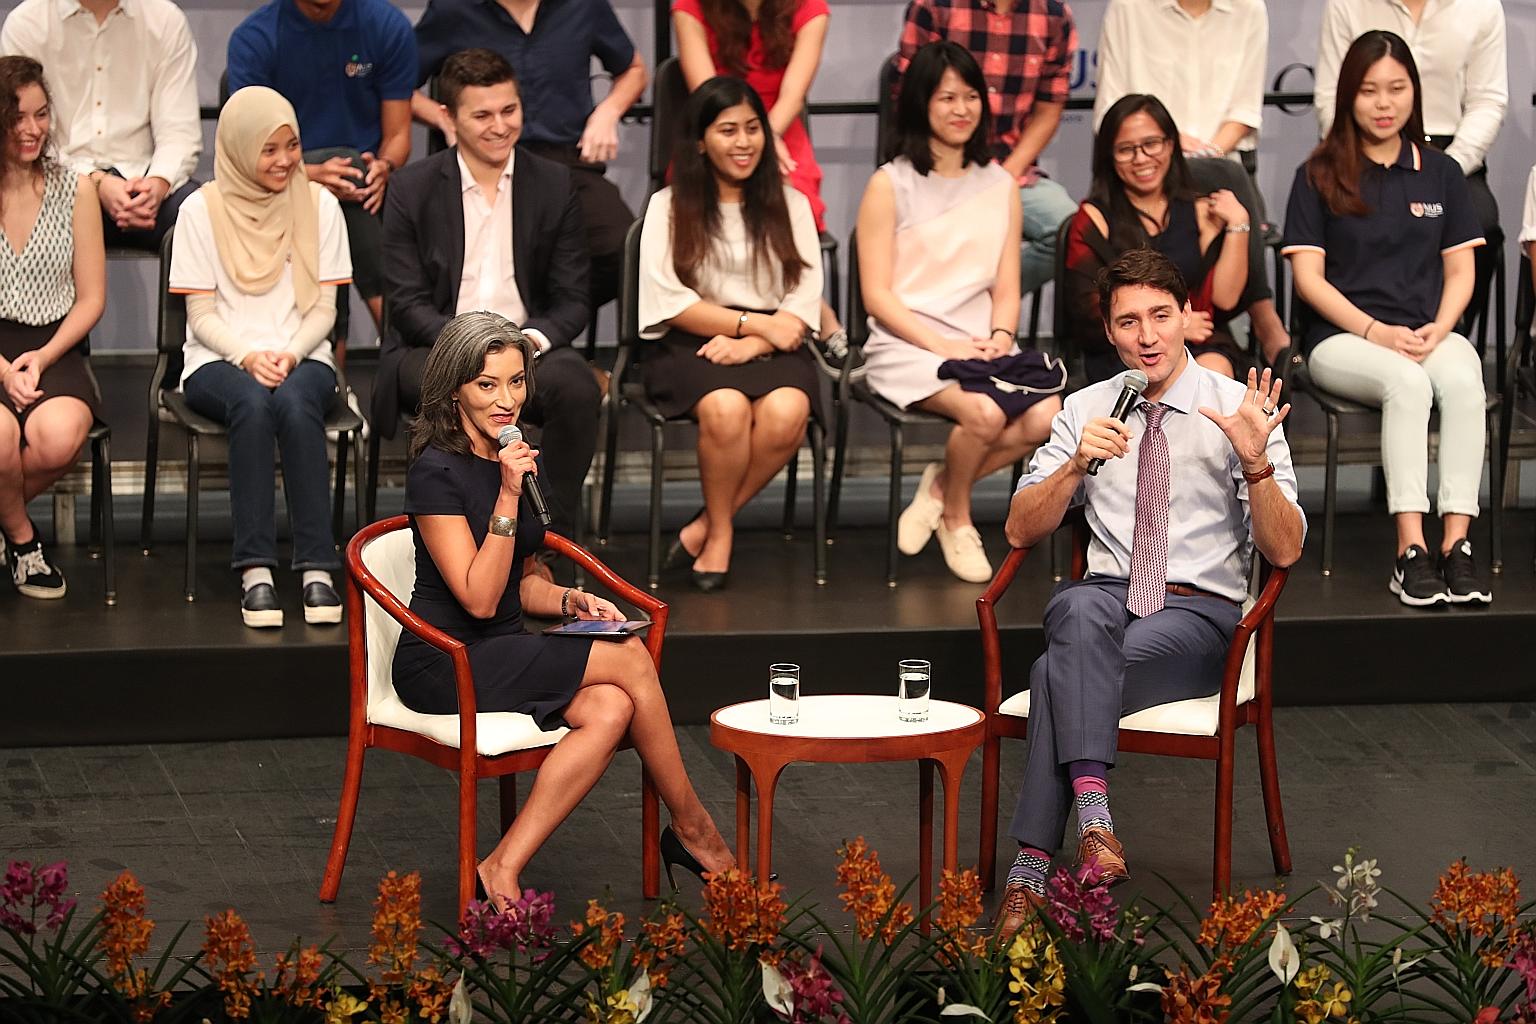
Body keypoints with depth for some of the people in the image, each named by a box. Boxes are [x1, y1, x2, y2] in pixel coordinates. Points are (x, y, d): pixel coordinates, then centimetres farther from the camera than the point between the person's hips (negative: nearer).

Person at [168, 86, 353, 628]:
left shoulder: (320, 206, 8)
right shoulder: (202, 210, 2)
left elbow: (324, 309, 6)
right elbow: (202, 315, 0)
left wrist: (288, 355, -13)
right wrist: (249, 357, -18)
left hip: (302, 357, 1)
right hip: (218, 360, -1)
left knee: (295, 405, -35)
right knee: (252, 404, -36)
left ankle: (317, 569, -38)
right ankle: (255, 572, -40)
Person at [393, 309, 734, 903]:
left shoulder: (514, 459, 11)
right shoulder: (438, 472, -14)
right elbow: (479, 599, -20)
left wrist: (569, 602, 2)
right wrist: (508, 496, -24)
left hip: (505, 653, 8)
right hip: (445, 668, -8)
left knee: (610, 710, -22)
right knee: (630, 660, -17)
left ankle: (504, 870, -23)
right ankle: (691, 829, -1)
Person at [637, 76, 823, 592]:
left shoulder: (790, 205, 16)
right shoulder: (669, 206, 9)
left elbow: (805, 299, 5)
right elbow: (668, 300, -2)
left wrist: (749, 345, -14)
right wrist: (756, 323, -10)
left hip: (772, 350, 2)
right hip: (689, 349, -2)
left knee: (786, 411, -34)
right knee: (725, 407, -36)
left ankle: (708, 526, -17)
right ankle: (720, 531, -13)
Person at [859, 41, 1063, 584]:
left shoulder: (1000, 186, 16)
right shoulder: (890, 185, 1)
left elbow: (1007, 288, 14)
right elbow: (877, 295, -4)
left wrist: (1000, 336, -9)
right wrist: (941, 346, -17)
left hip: (980, 345, 5)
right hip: (906, 346, -4)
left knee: (1046, 416, -26)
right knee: (984, 412, -33)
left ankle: (941, 486, 0)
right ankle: (955, 516, -2)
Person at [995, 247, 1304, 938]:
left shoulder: (1237, 409, 2)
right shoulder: (1086, 411, 12)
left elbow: (1284, 551, -4)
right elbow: (1021, 531, 8)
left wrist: (1256, 462, -22)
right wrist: (1077, 464, -10)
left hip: (1198, 613, -2)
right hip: (1104, 600, 2)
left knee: (1057, 673, -32)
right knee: (1080, 612, -37)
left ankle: (1032, 868, -34)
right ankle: (1091, 810, -48)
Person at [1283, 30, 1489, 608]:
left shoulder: (1441, 174, 15)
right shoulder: (1320, 176, 6)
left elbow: (1461, 271, 12)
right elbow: (1308, 276, 0)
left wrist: (1437, 330, -9)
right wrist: (1377, 331, -13)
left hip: (1428, 334, 2)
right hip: (1340, 337, -2)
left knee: (1464, 380, -33)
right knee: (1407, 383, -36)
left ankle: (1457, 543, -38)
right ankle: (1411, 549, -40)